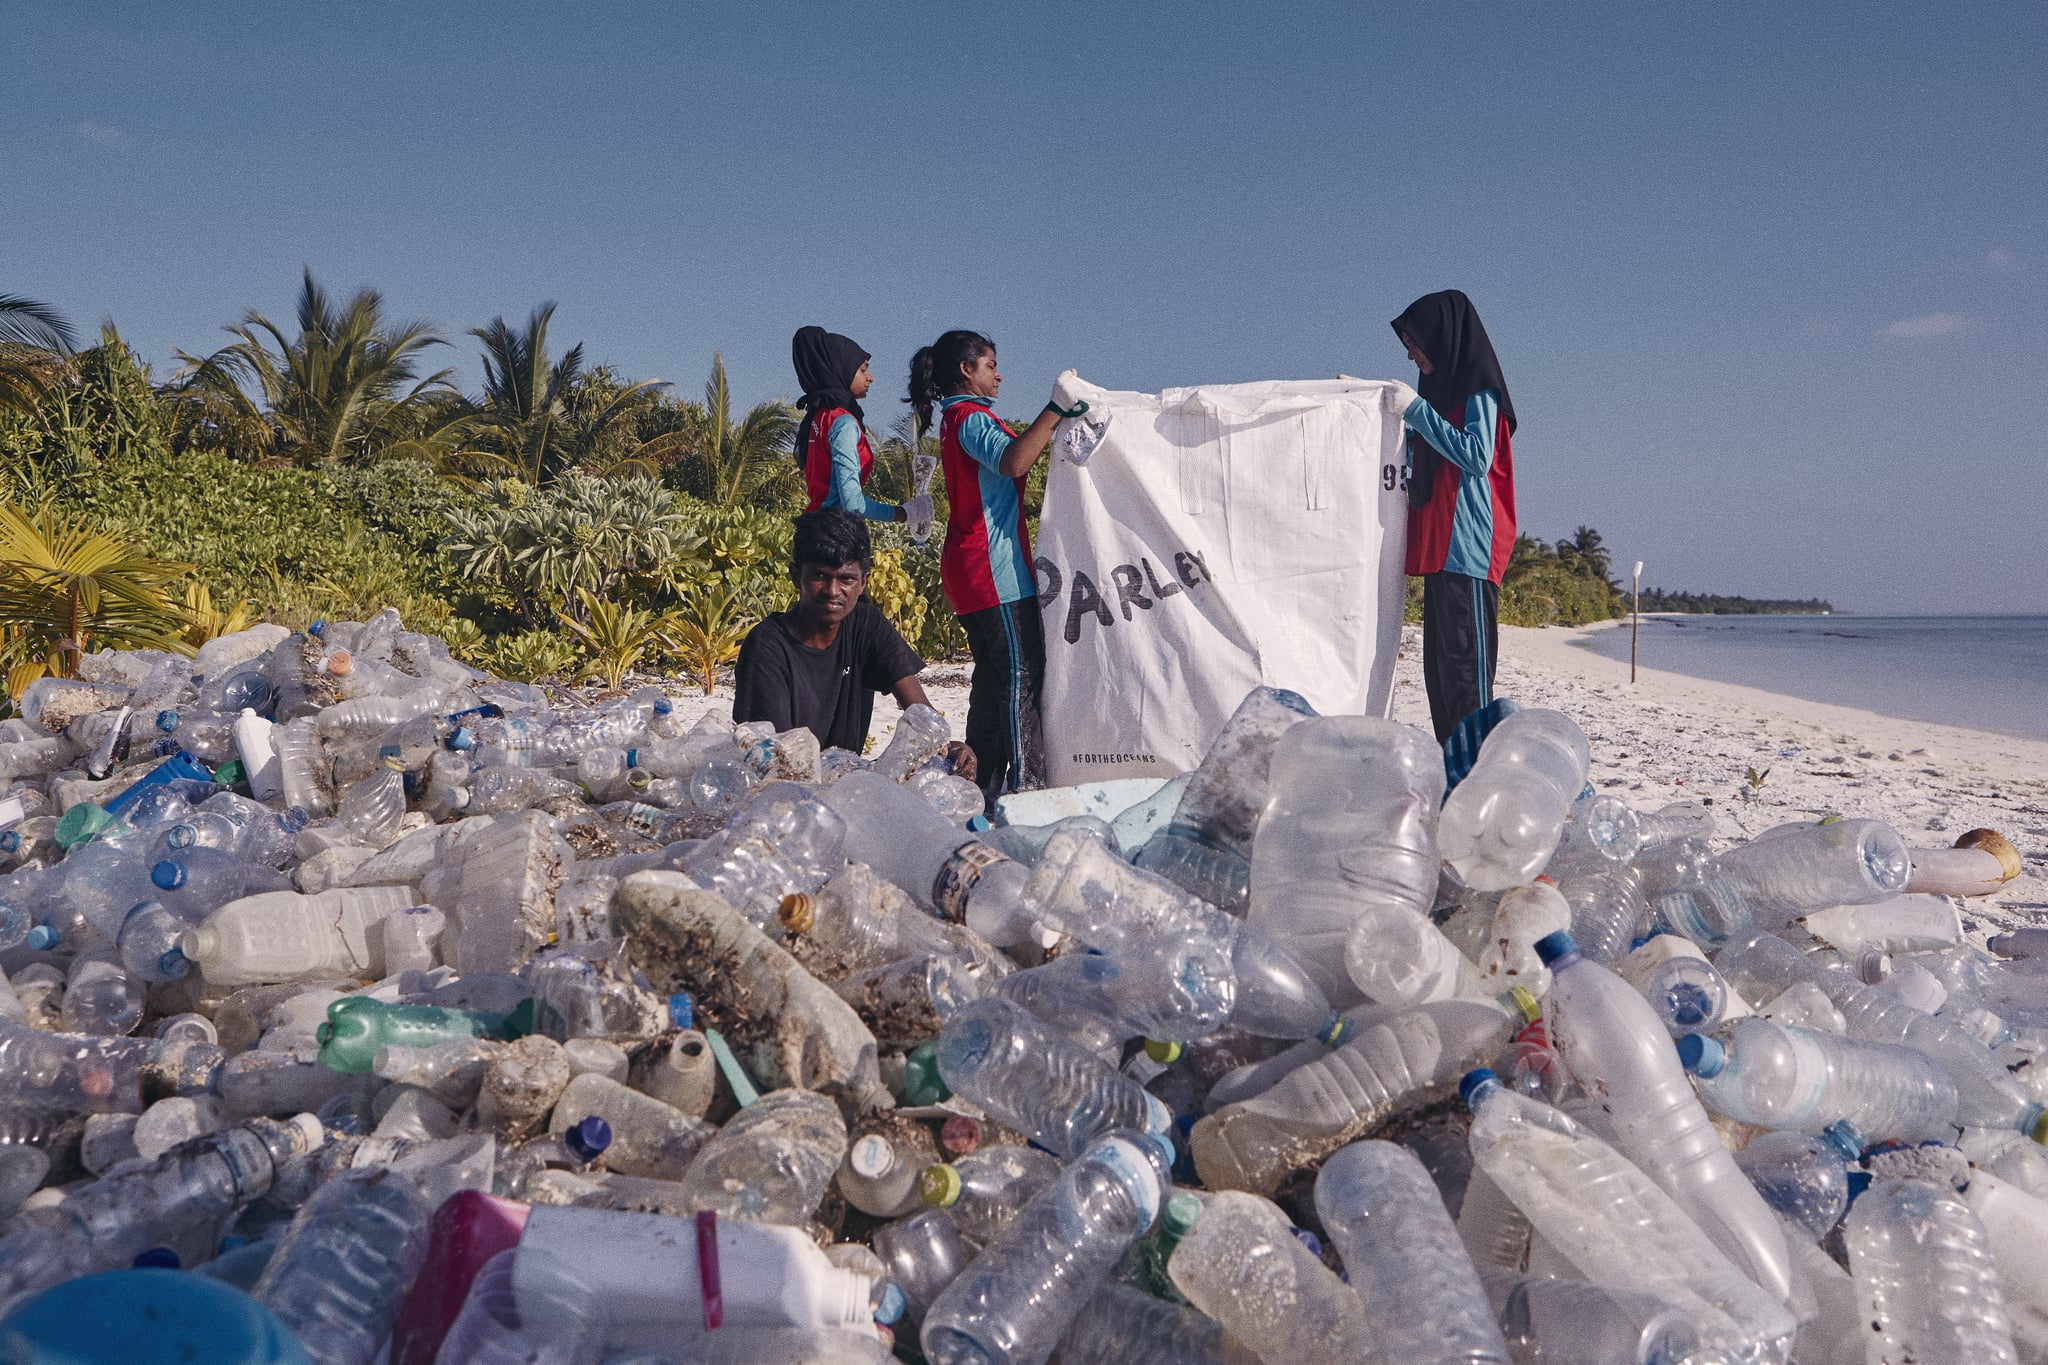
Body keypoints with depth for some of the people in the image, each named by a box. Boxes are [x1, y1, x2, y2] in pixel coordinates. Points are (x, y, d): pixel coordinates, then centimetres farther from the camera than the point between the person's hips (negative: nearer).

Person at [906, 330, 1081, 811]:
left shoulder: (955, 419, 21)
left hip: (971, 570, 11)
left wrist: (1055, 423, 20)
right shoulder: (972, 417, -11)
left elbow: (1011, 458, 26)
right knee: (1022, 676, -11)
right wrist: (1054, 411, -27)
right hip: (996, 569, -11)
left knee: (993, 678, 12)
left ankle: (985, 786, 15)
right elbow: (1013, 462, -30)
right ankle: (1025, 783, -12)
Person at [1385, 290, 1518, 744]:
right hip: (1440, 549, 10)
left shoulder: (1478, 390, -6)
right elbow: (1425, 461, 32)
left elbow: (1476, 456, -19)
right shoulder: (1445, 387, 21)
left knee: (1464, 661, -12)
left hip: (1467, 549, -10)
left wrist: (1417, 409, -15)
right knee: (1439, 667, 8)